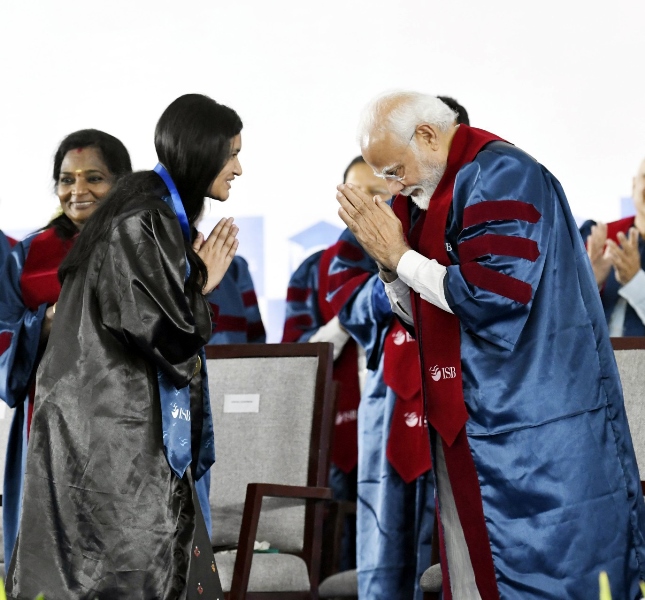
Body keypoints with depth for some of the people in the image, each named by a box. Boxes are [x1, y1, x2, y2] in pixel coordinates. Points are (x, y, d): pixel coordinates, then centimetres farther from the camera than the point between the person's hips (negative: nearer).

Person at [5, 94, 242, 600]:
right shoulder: (142, 222, -16)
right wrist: (202, 284, -5)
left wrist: (198, 276, 10)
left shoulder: (163, 216, 16)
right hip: (115, 432, -10)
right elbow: (164, 333, -20)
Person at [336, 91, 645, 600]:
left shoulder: (501, 176, -13)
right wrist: (388, 264, 0)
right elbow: (421, 316, 19)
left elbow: (495, 297, -23)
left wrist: (402, 257, -12)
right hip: (465, 425, 9)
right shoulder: (430, 193, 14)